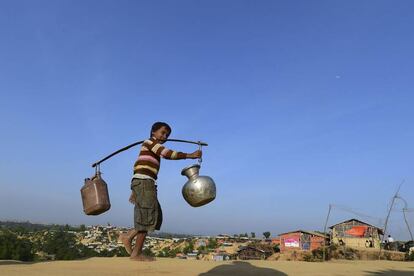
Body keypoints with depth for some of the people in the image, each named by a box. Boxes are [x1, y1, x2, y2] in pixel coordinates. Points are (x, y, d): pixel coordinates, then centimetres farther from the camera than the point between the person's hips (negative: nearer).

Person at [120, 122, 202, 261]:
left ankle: (128, 236, 11)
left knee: (155, 216, 8)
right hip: (144, 182, -9)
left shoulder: (154, 150, 27)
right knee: (147, 217, -7)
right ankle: (137, 253, 0)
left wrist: (134, 191, 25)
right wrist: (190, 155, -13)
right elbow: (168, 154, -17)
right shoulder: (150, 142, -1)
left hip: (146, 184, 9)